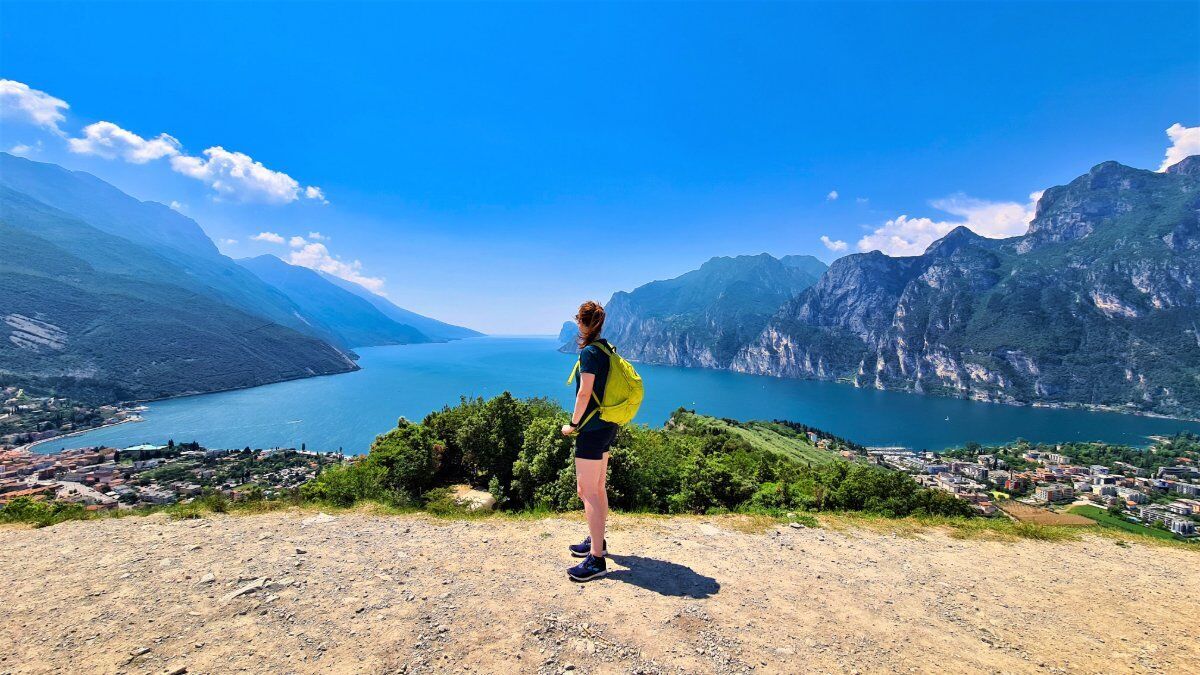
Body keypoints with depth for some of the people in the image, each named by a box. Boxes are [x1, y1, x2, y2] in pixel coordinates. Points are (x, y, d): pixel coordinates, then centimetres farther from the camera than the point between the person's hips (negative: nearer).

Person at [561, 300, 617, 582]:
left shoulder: (589, 352, -17)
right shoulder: (607, 348, 10)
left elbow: (584, 393, -20)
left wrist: (572, 424, -9)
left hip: (593, 429, -10)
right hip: (607, 426, 10)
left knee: (586, 491, -4)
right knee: (598, 488, 19)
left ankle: (596, 559, 2)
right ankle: (597, 541, 34)